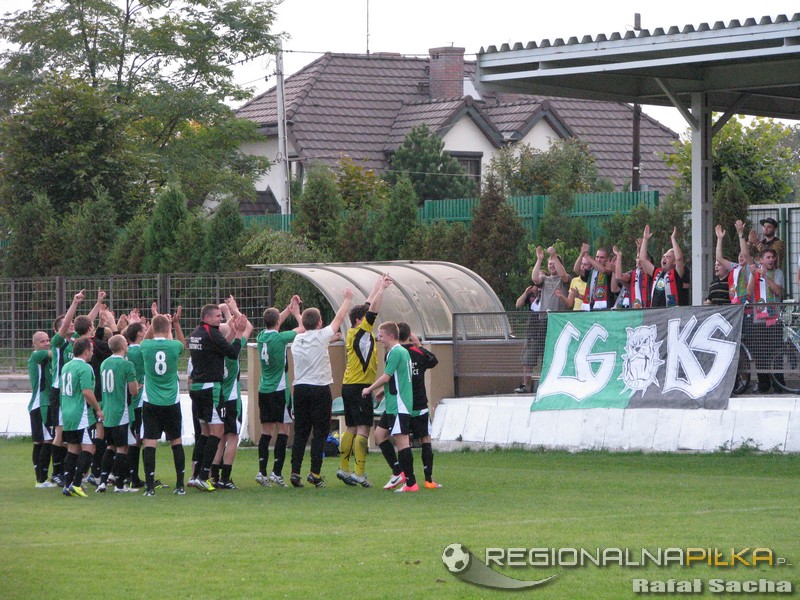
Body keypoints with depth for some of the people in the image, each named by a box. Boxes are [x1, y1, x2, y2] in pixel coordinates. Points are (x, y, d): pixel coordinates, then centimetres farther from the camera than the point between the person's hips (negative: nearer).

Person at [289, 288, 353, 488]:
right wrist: (348, 299, 18)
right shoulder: (321, 336, -6)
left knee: (300, 432, 8)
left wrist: (331, 339, 34)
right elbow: (339, 318, 6)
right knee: (319, 433, -1)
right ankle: (315, 473, -6)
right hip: (320, 389, -5)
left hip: (300, 389, 5)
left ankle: (295, 472, 3)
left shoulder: (297, 340, 8)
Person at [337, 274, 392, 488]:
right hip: (360, 387, -9)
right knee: (363, 429, -10)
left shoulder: (353, 333, 12)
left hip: (349, 387, 9)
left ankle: (343, 468, 15)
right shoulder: (361, 333, -11)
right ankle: (359, 473, -14)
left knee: (351, 428, 13)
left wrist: (379, 287, 23)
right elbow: (373, 309, -17)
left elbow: (368, 307, 20)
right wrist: (381, 288, -10)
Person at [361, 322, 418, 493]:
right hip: (393, 406, 10)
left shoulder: (396, 352, -14)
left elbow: (386, 377, -16)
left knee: (401, 440, -9)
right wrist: (384, 391, 17)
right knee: (379, 434, 14)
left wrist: (369, 389, -3)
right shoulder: (402, 351, 16)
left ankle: (411, 483, -8)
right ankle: (398, 472, 14)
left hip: (399, 406, -10)